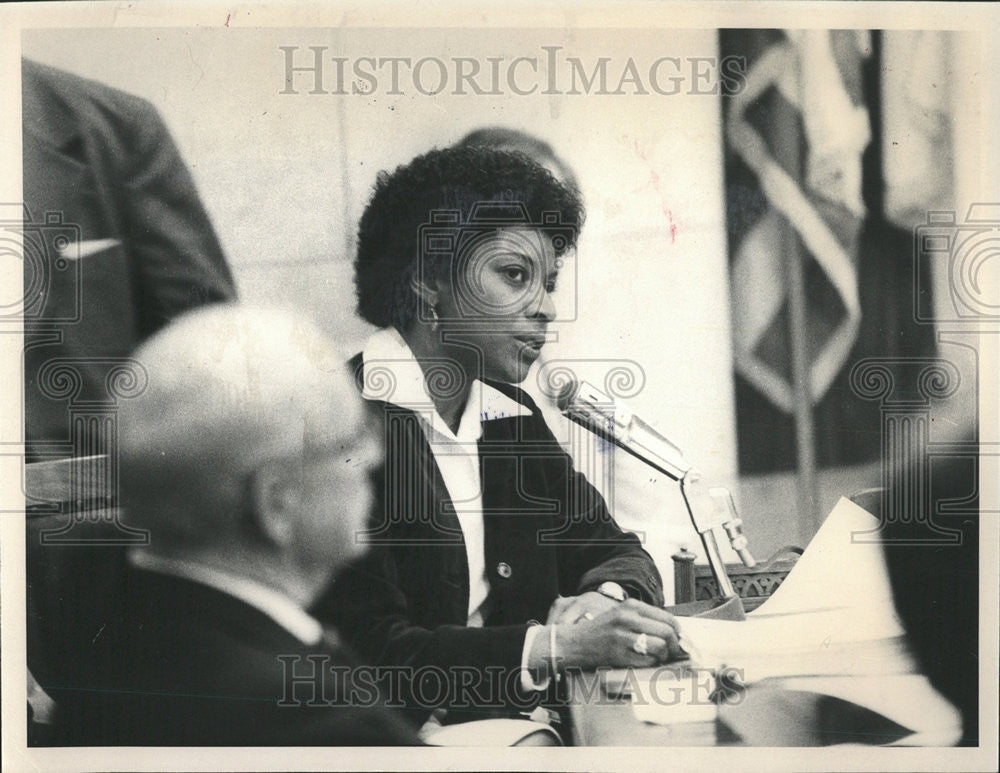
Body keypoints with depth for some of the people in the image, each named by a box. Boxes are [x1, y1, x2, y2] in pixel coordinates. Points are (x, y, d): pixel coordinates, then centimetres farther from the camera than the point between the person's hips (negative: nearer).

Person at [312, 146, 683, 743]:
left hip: (533, 726, 7)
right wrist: (556, 647, -27)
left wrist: (601, 598, -9)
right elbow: (365, 650, -19)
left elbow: (617, 551, 15)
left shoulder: (512, 414, 14)